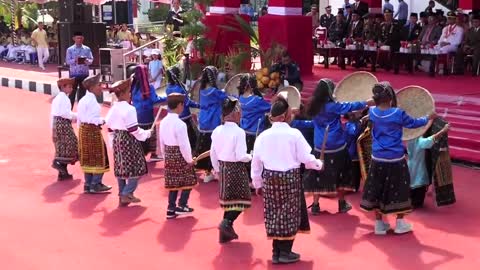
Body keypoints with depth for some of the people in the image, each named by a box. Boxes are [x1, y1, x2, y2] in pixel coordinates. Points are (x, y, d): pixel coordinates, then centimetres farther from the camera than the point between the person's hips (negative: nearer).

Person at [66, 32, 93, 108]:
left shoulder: (87, 49, 5)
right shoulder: (70, 49, 0)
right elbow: (67, 61, -6)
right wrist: (75, 60, -23)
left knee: (83, 91, 9)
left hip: (84, 73, 2)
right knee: (72, 92, 1)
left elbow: (91, 60, 1)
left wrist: (87, 61, -21)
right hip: (74, 74, -2)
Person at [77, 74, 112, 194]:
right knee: (99, 157, 0)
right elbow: (91, 118, -23)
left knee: (88, 158, 14)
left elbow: (79, 117, 13)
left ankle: (88, 184, 19)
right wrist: (102, 121, -10)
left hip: (84, 130, 9)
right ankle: (96, 184, 1)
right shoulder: (92, 100, -16)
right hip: (93, 130, -9)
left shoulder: (83, 100, 13)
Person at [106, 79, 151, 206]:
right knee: (136, 168, 0)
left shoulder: (112, 109, 9)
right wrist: (147, 133, -4)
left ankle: (122, 194, 20)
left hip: (117, 141, 8)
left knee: (121, 167, 14)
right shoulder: (129, 109, -17)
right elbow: (134, 130, -18)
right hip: (129, 141, -8)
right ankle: (126, 194, -7)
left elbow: (111, 129, 13)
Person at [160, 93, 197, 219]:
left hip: (169, 155, 7)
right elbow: (184, 144, -20)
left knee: (173, 182, 13)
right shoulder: (180, 124, -20)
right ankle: (181, 206, 7)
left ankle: (171, 209, 15)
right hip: (180, 156, -7)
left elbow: (162, 142, 11)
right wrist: (189, 159, -9)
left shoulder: (163, 122, 4)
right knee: (188, 180, 8)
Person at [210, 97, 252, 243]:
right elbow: (241, 156, -21)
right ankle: (227, 222, -14)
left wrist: (217, 169, 18)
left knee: (228, 199, 17)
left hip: (223, 167, 7)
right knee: (240, 199, 6)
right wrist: (250, 157, 0)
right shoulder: (239, 132, -18)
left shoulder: (217, 131, 0)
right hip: (236, 168, -7)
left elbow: (213, 153, 6)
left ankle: (226, 233, 21)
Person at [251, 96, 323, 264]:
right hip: (290, 178, -4)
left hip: (269, 178, 4)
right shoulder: (294, 134, -12)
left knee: (275, 214, 14)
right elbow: (306, 158, -9)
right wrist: (319, 164, 11)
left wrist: (257, 183, 16)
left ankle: (276, 252, 20)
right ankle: (285, 252, 12)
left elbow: (256, 163, 5)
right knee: (289, 214, 8)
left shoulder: (263, 136, 0)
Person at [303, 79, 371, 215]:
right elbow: (351, 106, -8)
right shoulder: (332, 106, -15)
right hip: (336, 147, -4)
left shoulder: (314, 108, 1)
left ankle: (315, 205, 8)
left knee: (318, 175, 9)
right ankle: (342, 204, 21)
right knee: (339, 175, 11)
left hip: (320, 147, 4)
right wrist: (366, 103, 3)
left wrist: (339, 117, 17)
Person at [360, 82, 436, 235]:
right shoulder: (398, 113, -14)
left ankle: (379, 224, 17)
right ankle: (400, 224, 17)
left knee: (377, 190, 11)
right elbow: (414, 123, 2)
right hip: (395, 159, -3)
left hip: (378, 159, 3)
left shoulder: (372, 112, -4)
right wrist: (428, 118, 18)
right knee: (398, 190, 10)